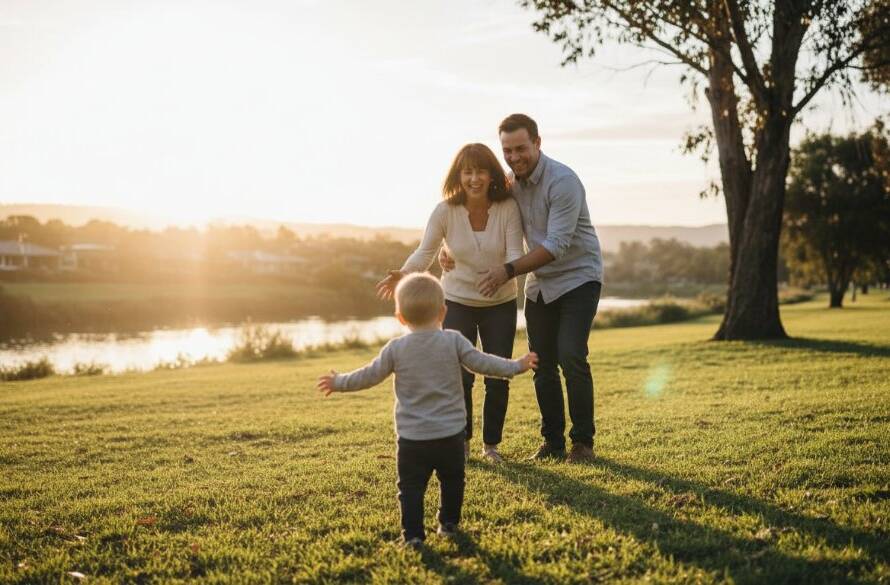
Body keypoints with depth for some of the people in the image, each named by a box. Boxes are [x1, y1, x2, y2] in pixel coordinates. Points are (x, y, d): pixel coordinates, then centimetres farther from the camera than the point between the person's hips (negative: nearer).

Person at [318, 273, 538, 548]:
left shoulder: (396, 348, -4)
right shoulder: (453, 341, -5)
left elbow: (369, 375, 2)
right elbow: (481, 363, -3)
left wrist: (338, 382, 18)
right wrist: (517, 365, 12)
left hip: (411, 437, -1)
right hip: (450, 434, 1)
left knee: (411, 487, 6)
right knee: (452, 481, 21)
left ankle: (413, 534, 0)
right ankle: (449, 523, 31)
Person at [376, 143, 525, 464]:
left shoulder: (508, 208, -17)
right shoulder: (445, 211, -16)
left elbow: (516, 254, -22)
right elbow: (425, 252, -16)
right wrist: (402, 275, -36)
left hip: (500, 303, 0)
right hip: (457, 301, 0)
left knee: (498, 377, 1)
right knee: (460, 375, -3)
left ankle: (491, 444, 21)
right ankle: (461, 442, 19)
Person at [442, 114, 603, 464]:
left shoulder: (563, 181, -23)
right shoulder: (508, 182, -1)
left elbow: (556, 244, -28)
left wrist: (509, 271, -33)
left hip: (577, 277, -6)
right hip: (540, 282, 6)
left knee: (571, 356, -17)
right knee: (542, 362, 4)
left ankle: (583, 441, -3)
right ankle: (553, 441, 14)